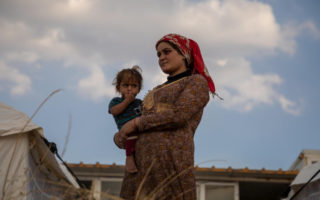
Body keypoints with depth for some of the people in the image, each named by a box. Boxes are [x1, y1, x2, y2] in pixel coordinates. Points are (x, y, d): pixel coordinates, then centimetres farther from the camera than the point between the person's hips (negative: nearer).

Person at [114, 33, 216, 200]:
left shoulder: (198, 82, 9)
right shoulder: (157, 91, 30)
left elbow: (179, 115, -10)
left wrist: (136, 123, -2)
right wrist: (120, 137, 4)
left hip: (171, 163, -7)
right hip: (141, 164, 7)